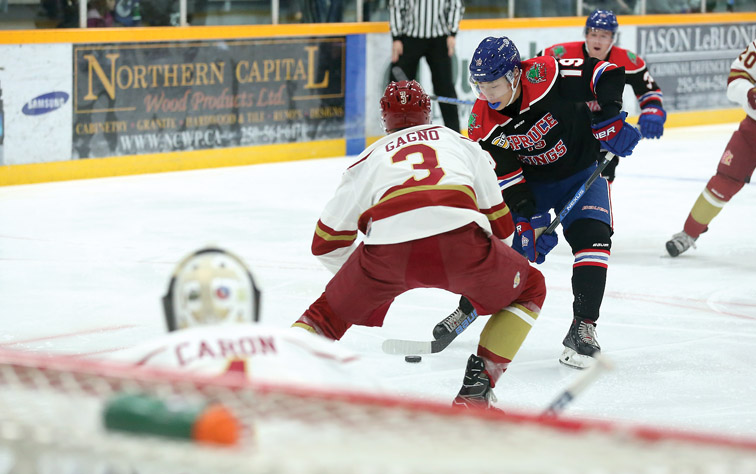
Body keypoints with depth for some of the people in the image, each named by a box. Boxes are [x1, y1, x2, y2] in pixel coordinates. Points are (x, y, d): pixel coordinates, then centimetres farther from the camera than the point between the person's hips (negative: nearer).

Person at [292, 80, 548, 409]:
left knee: (331, 311, 26)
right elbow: (499, 222, 34)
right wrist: (480, 283, 50)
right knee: (529, 289, 26)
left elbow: (327, 242, 32)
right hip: (459, 239, -1)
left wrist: (359, 279, 51)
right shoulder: (462, 143, 35)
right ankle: (476, 388, 16)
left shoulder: (369, 158, 33)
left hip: (387, 246, 1)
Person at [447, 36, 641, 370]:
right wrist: (529, 222, -24)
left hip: (583, 170, -2)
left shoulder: (546, 77, -30)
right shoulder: (483, 124, -18)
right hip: (530, 180, 2)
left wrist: (608, 121, -33)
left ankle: (583, 327, -20)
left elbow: (605, 75, -25)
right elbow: (505, 179, -17)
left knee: (591, 236, -22)